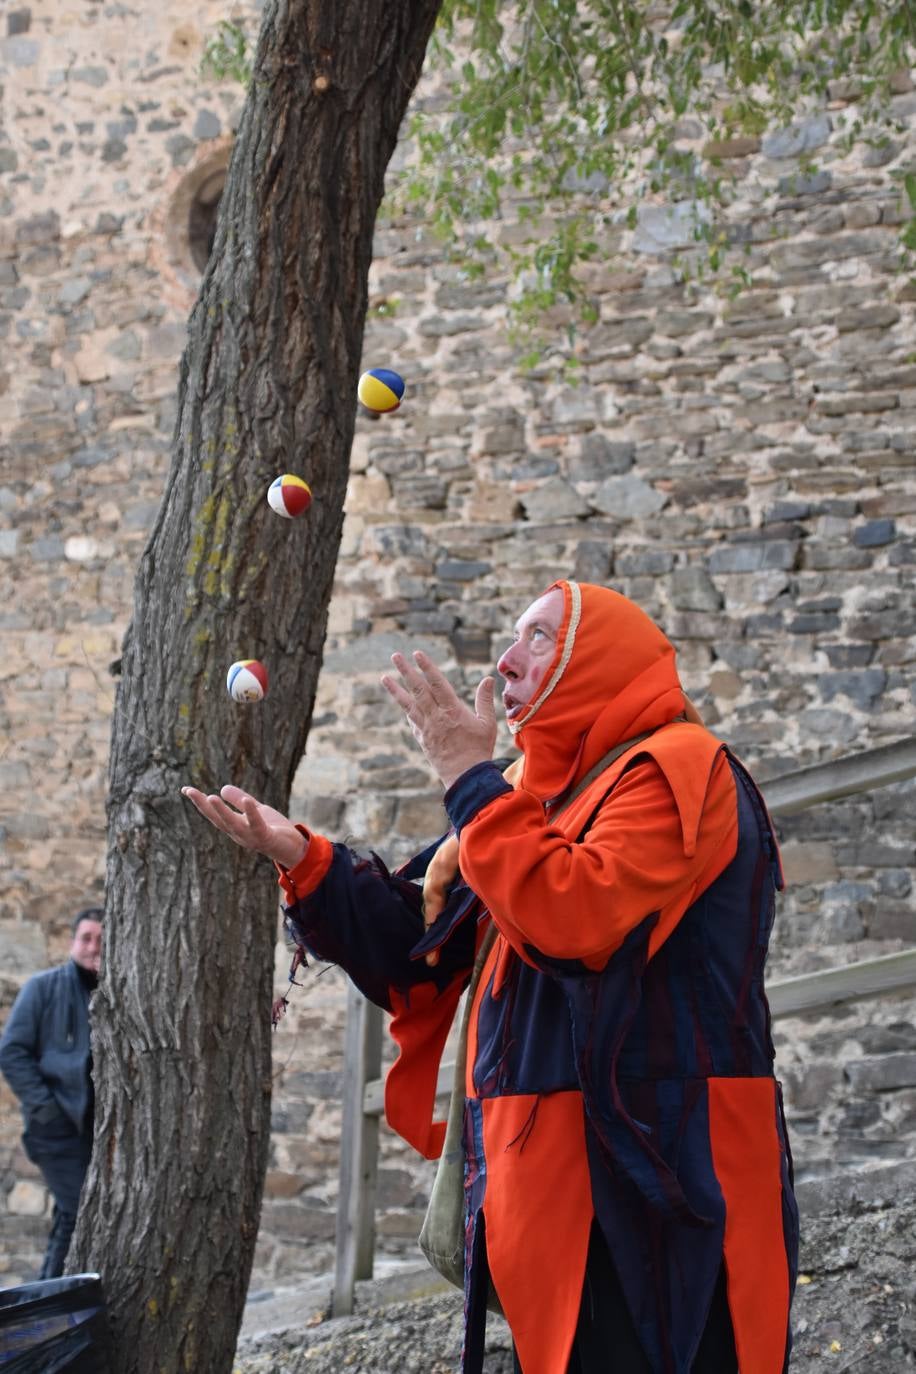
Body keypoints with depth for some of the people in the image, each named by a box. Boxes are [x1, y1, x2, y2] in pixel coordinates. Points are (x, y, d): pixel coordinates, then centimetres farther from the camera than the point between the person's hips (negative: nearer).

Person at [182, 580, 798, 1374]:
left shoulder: (675, 769, -7)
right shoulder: (545, 798, 21)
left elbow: (574, 914, -24)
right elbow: (418, 952, 18)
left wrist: (469, 776, -15)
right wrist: (303, 859, 6)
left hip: (656, 1183, -9)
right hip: (552, 1182, 9)